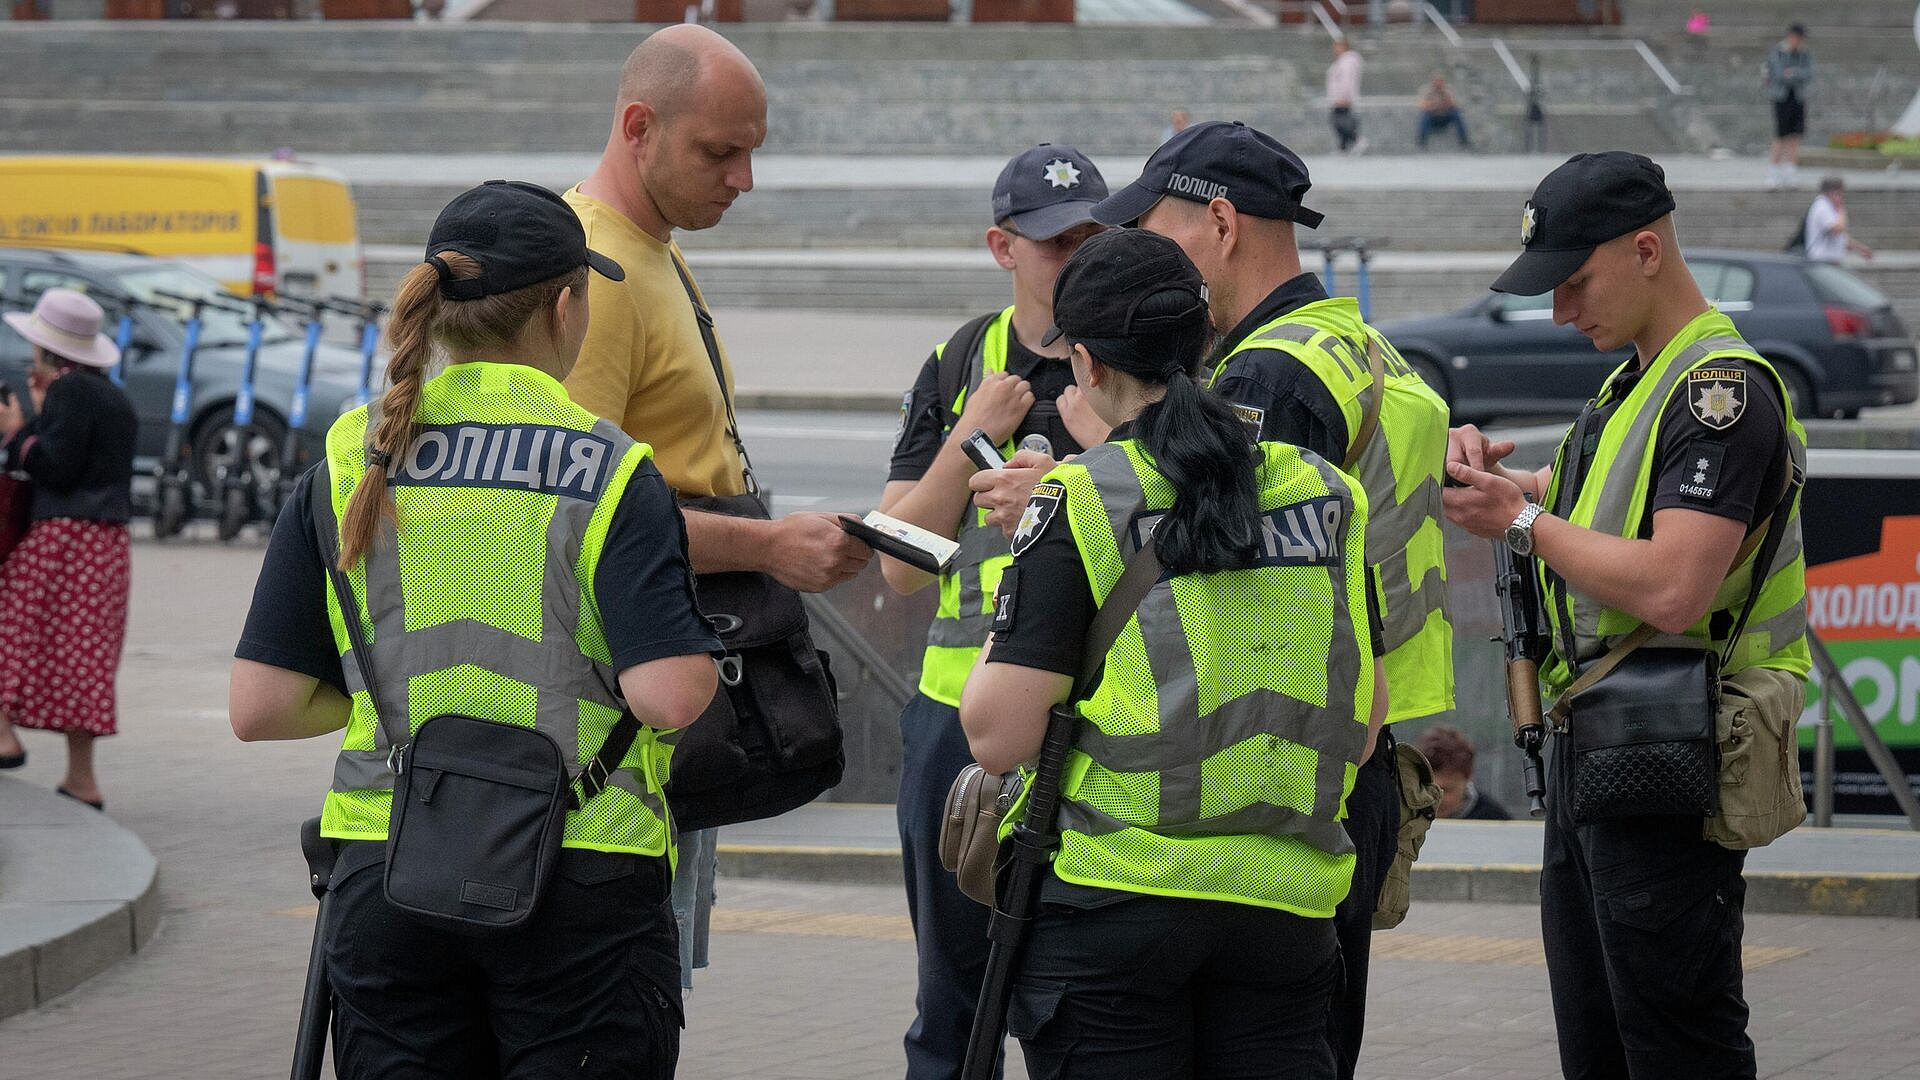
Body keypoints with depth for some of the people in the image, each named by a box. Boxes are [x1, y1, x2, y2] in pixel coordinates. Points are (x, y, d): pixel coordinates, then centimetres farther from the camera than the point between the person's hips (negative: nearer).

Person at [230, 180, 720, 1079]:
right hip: (581, 881, -3)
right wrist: (694, 656, 6)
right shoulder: (611, 474, -7)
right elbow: (670, 695, -17)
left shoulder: (348, 464, 3)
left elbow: (260, 708, 1)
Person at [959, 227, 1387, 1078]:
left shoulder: (1080, 503, -8)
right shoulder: (1324, 494, 6)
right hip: (1284, 904, 4)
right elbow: (1367, 723, 11)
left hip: (1117, 902, -4)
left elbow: (998, 736, -11)